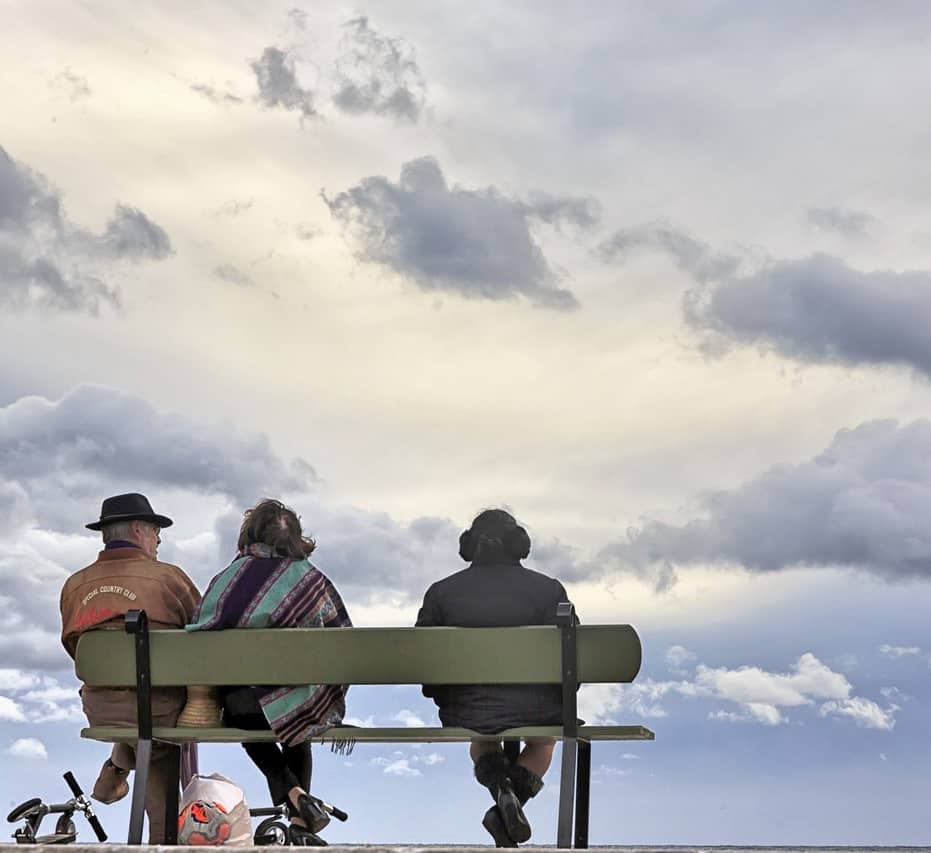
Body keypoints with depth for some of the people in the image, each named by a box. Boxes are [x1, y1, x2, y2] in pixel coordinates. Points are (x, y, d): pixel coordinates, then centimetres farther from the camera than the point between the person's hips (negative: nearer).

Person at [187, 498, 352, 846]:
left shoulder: (226, 578, 3)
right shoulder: (312, 579, 6)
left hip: (237, 710, -1)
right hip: (300, 709, 2)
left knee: (251, 732, 34)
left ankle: (292, 793, 11)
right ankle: (300, 827, 32)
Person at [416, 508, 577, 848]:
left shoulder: (440, 592, 0)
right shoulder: (549, 590, -5)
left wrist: (444, 699, 21)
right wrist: (559, 702, 14)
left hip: (464, 711, 2)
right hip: (534, 710, -1)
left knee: (480, 736, 38)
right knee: (544, 740, 34)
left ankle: (497, 780, 5)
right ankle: (518, 791, 3)